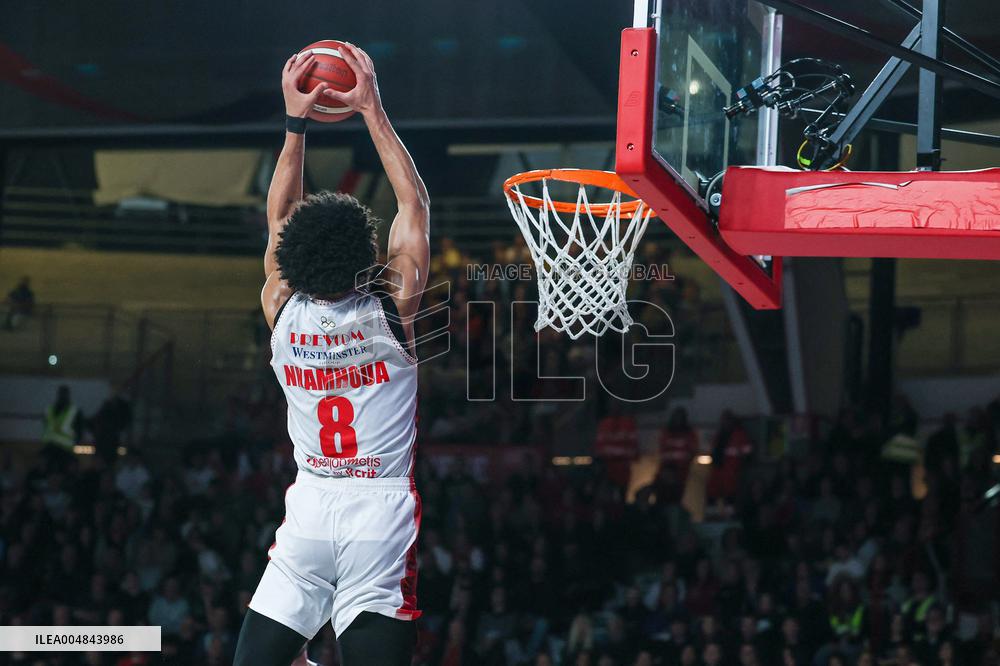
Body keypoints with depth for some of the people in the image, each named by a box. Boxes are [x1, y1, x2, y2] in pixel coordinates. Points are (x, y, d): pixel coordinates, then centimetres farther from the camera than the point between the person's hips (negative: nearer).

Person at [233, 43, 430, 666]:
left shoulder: (283, 313, 1)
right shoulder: (391, 311, -5)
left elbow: (281, 215, 16)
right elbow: (415, 204, 6)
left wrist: (296, 120, 20)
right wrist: (373, 108, 9)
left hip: (310, 504, 2)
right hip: (382, 505, -2)